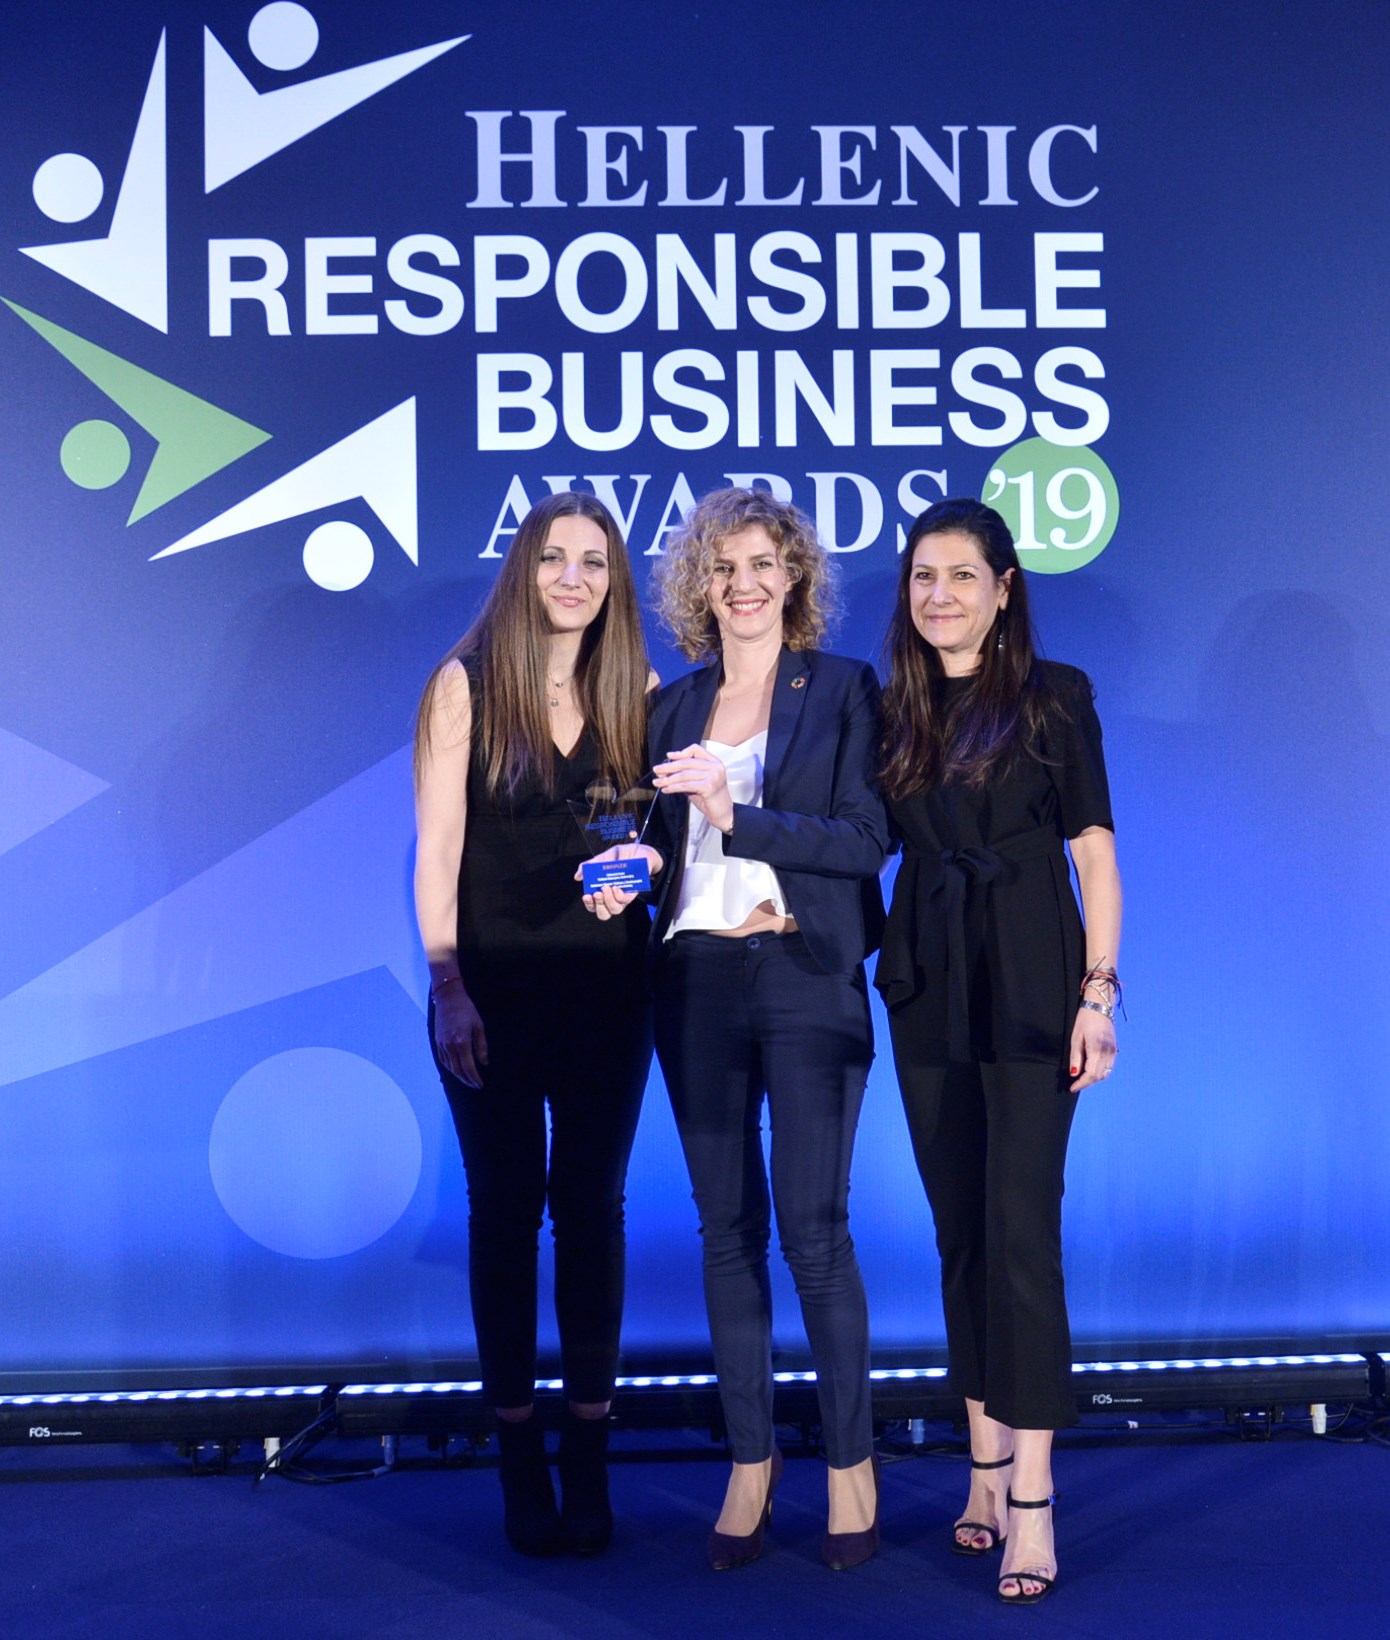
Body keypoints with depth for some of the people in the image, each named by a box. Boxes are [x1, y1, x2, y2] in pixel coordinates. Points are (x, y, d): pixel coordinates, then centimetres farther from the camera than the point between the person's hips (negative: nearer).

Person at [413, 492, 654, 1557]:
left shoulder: (636, 691, 6)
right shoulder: (466, 684, -1)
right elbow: (437, 851, -4)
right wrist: (447, 987, -11)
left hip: (607, 989, 2)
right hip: (492, 987, -2)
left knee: (592, 1207, 6)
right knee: (506, 1210, 5)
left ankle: (589, 1458, 15)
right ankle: (520, 1459, 16)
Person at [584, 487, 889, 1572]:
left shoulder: (843, 689, 1)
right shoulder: (675, 708, 13)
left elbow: (868, 837, -9)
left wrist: (737, 816, -18)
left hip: (805, 978, -4)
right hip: (696, 983, 4)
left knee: (812, 1227, -4)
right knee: (728, 1229, 9)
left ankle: (852, 1460, 13)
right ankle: (751, 1458, 21)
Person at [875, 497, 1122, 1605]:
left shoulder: (1053, 696, -1)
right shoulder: (896, 710, 11)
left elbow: (1094, 851, -3)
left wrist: (1099, 991, -10)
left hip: (1029, 984, -5)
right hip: (928, 989, 5)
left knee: (1021, 1231, -9)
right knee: (959, 1229, 9)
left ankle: (1033, 1498, -3)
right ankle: (987, 1464, 20)